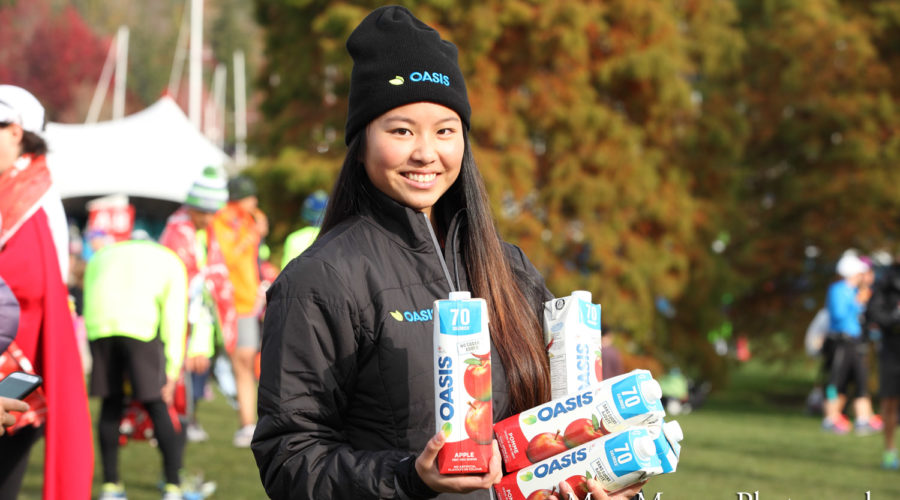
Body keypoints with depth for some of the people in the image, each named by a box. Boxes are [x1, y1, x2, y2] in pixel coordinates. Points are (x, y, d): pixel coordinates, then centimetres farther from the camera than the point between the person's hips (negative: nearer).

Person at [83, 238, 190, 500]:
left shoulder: (100, 257, 34)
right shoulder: (170, 262, 25)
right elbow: (174, 320, 13)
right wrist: (172, 373, 10)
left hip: (100, 329, 2)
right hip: (140, 328, -2)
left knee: (111, 403, 14)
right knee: (158, 406, 5)